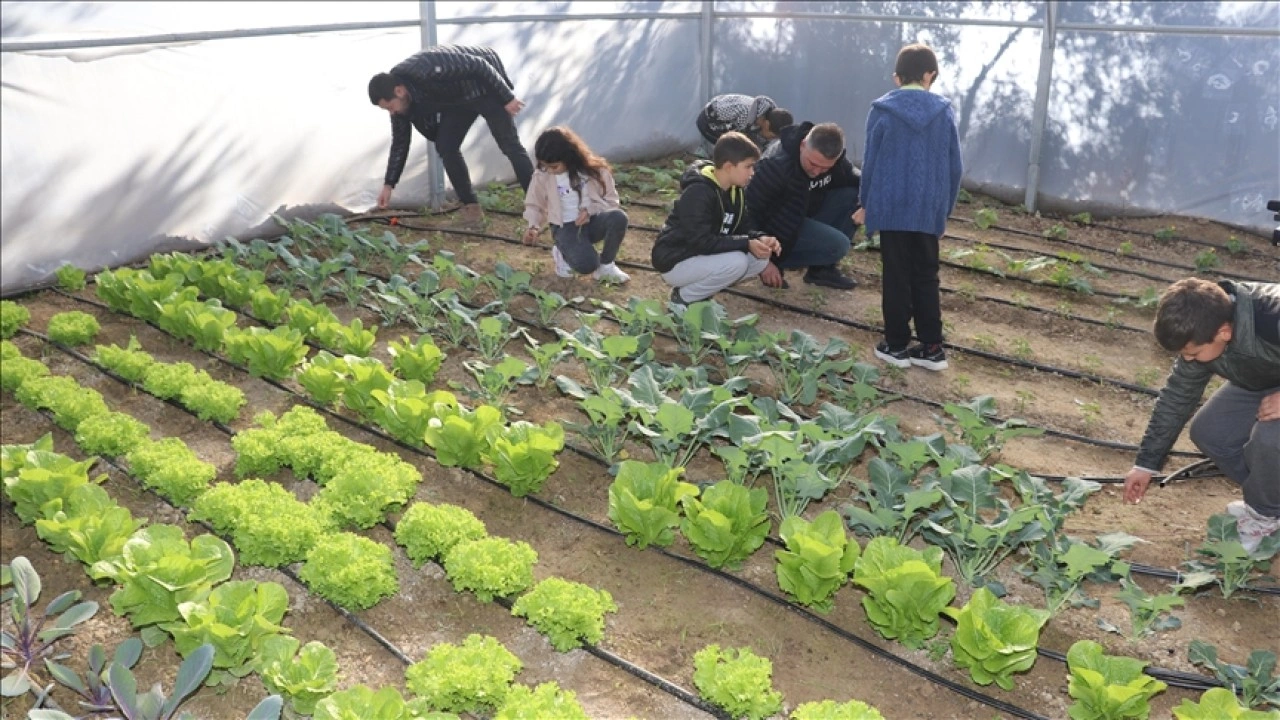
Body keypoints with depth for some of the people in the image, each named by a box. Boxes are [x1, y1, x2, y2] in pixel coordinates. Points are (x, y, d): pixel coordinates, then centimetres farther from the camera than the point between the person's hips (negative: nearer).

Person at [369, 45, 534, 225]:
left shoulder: (430, 71, -38)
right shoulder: (400, 98, -12)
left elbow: (478, 65, -31)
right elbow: (400, 142, 0)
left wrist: (507, 97, -25)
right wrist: (388, 185, 0)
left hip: (486, 86, -7)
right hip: (457, 99, 7)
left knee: (510, 145, -8)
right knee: (445, 147, -6)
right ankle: (470, 206, 3)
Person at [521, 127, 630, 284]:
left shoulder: (594, 169, -7)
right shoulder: (542, 177, -6)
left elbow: (611, 200, 1)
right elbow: (534, 205, 9)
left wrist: (590, 209, -17)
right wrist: (534, 226, -9)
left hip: (592, 221, 2)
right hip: (565, 227, -2)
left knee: (618, 217, -33)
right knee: (586, 265, -31)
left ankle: (606, 265, -9)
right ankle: (562, 252, 7)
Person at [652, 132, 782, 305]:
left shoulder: (736, 191, 2)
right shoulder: (698, 193, -26)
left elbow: (741, 229, 6)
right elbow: (701, 242, -30)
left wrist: (761, 239, -16)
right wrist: (747, 244, -30)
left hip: (702, 258, 9)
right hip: (674, 263, -9)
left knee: (760, 258, -5)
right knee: (736, 262, -28)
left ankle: (697, 288, 5)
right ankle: (684, 297, -8)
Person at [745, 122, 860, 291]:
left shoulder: (834, 160, -10)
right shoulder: (776, 164, -31)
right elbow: (748, 210, -28)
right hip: (771, 226, -8)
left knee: (853, 195, -11)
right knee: (838, 244, -24)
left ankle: (822, 268, -3)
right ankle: (776, 263, -7)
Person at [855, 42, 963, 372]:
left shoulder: (883, 111, -5)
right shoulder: (944, 112, 2)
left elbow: (870, 163, 0)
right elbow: (955, 167, 6)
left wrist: (866, 204, 12)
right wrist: (945, 206, 18)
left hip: (891, 206, -2)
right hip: (929, 209, 2)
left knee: (896, 277, 6)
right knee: (926, 277, 11)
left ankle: (897, 345, 11)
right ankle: (932, 347, 12)